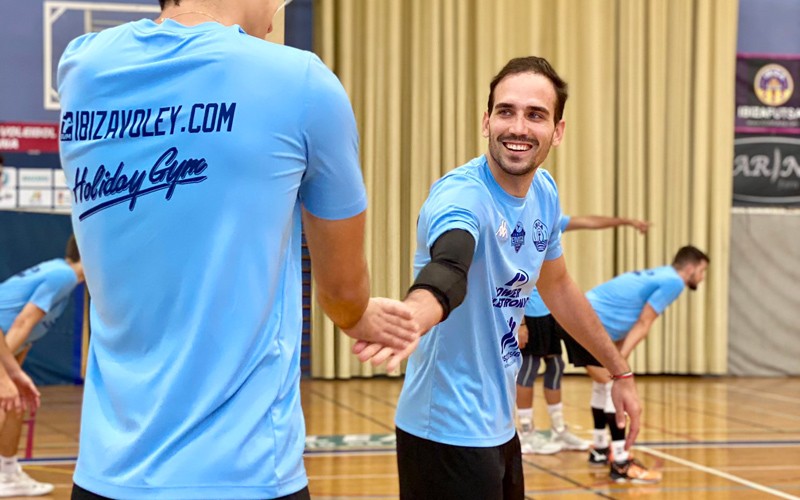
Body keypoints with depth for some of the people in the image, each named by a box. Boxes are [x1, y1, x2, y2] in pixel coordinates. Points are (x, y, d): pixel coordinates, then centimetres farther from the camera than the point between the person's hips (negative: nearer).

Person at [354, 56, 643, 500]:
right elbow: (446, 273, -45)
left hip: (497, 426, 8)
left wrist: (620, 372, 24)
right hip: (450, 433, -8)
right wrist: (407, 321, -67)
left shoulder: (544, 193, 1)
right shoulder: (462, 196, -23)